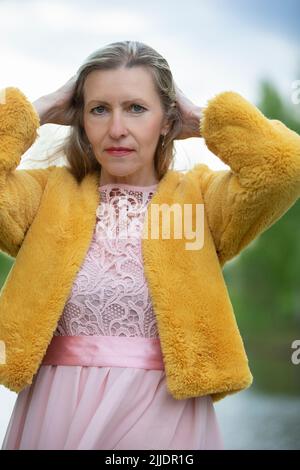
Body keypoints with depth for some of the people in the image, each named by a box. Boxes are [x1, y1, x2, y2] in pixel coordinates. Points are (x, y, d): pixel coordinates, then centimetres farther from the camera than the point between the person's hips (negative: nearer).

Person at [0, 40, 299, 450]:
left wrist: (202, 119, -2)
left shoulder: (200, 198, 1)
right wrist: (45, 108, 0)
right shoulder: (48, 195, 5)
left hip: (164, 414, -1)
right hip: (56, 412, 1)